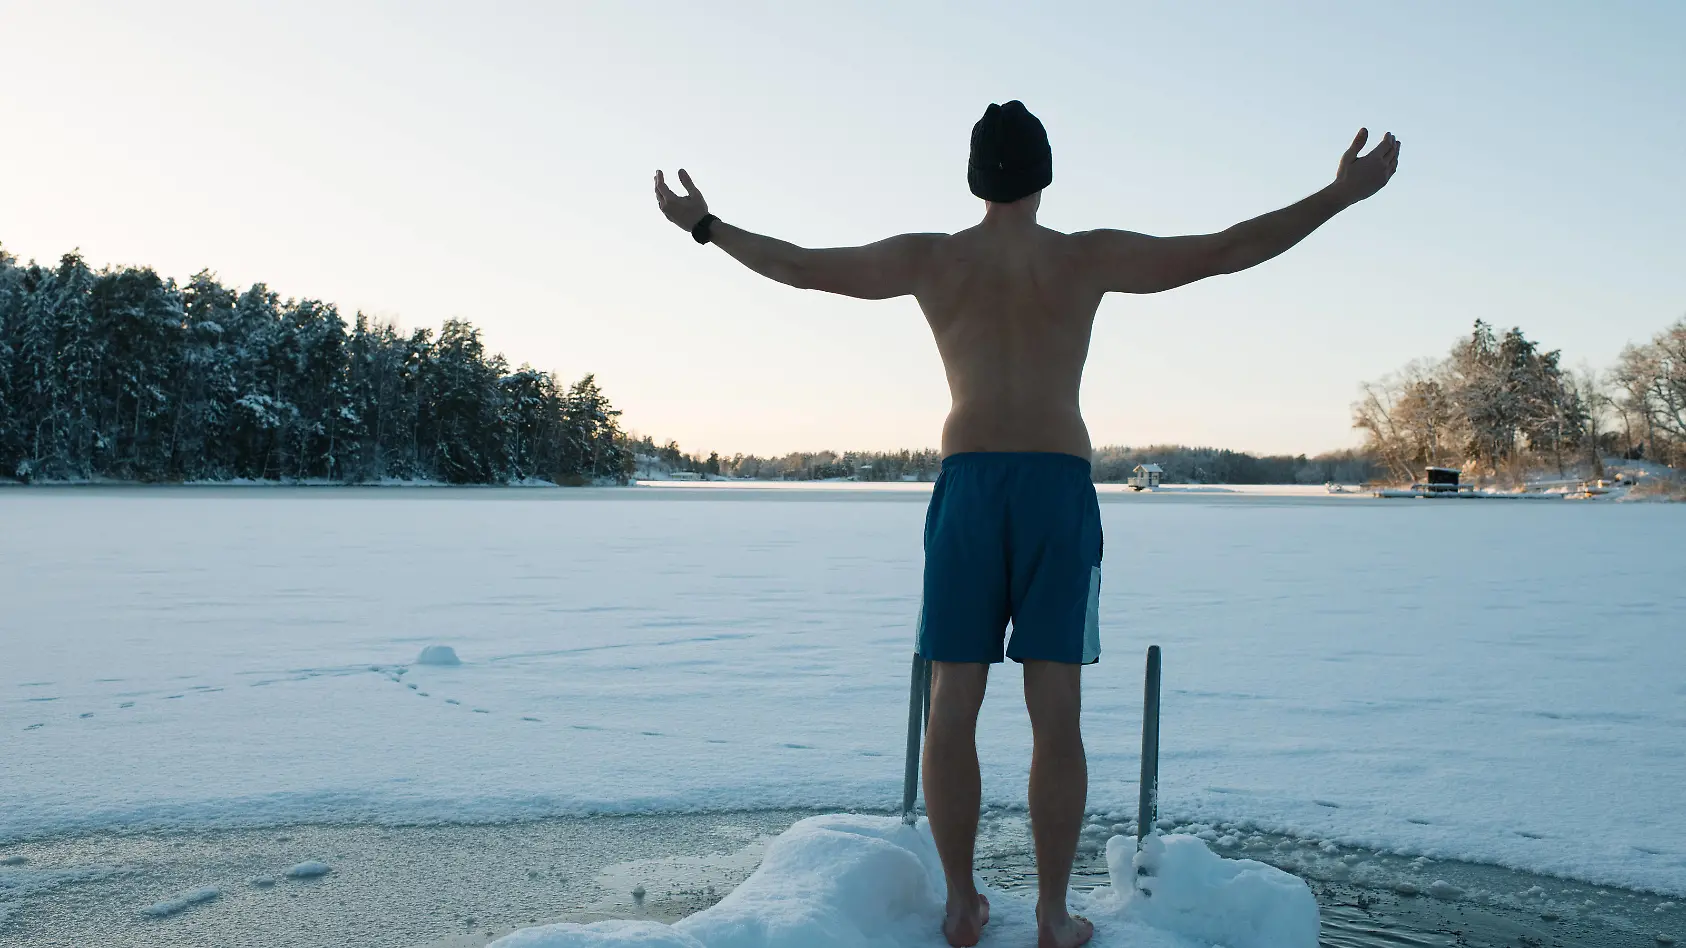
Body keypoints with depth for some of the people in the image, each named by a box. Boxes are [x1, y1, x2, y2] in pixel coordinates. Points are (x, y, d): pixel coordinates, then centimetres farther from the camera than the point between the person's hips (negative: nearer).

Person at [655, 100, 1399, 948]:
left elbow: (799, 266, 12)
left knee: (953, 707, 5)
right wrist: (1340, 195, 9)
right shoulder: (1088, 257, 3)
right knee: (1055, 714, 1)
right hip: (1059, 488, -1)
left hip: (966, 488, 1)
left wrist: (703, 225, 25)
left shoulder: (930, 258, 6)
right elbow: (1226, 251, 1)